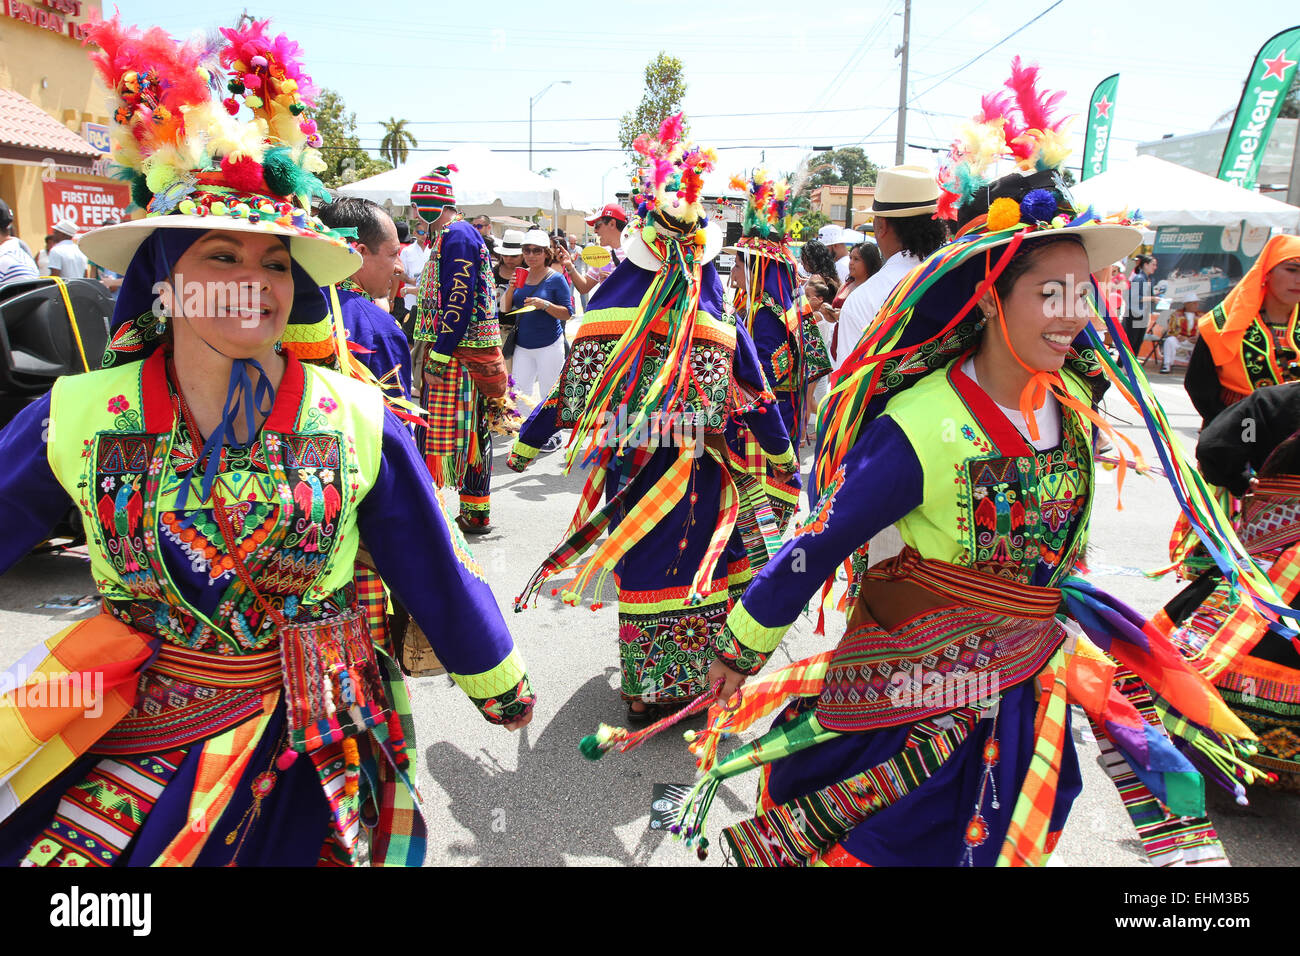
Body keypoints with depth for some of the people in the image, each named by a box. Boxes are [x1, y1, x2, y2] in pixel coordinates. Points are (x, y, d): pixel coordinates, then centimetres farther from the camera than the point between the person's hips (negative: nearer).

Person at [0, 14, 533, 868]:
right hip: (130, 732, 2)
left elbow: (436, 575, -2)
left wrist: (502, 689, 8)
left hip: (305, 746, -1)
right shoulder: (75, 421, -8)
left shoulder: (359, 423, -11)